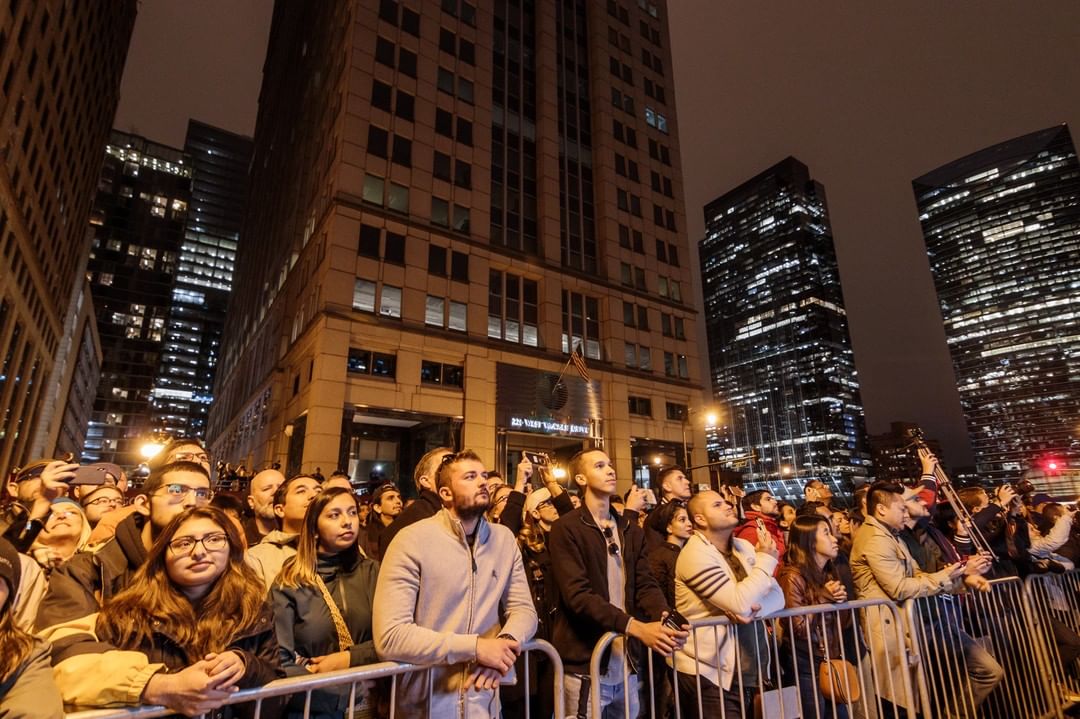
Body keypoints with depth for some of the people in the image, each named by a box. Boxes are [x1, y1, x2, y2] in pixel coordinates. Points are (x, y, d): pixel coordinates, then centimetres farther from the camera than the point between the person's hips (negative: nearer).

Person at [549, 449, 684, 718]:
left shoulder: (631, 529, 10)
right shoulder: (566, 528, -11)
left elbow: (645, 584, 2)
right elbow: (577, 594, -19)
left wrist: (666, 618, -18)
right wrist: (635, 626, -26)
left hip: (627, 665, 6)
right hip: (586, 664, -5)